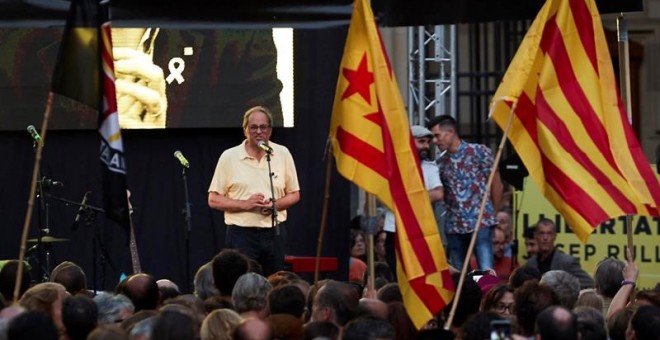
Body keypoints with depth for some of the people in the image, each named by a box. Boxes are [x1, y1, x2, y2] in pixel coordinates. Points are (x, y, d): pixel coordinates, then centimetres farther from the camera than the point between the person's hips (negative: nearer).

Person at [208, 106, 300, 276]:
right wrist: (244, 204, -14)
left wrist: (275, 204, -9)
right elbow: (213, 200, 1)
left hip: (274, 232, 2)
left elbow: (294, 195, 12)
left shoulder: (282, 154, 6)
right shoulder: (229, 157, 0)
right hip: (241, 234, -2)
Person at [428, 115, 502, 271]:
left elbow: (496, 185, 3)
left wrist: (492, 214, 9)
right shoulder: (441, 163, 12)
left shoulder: (479, 152, -1)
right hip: (454, 227, 5)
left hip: (480, 223, -5)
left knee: (486, 271, -14)